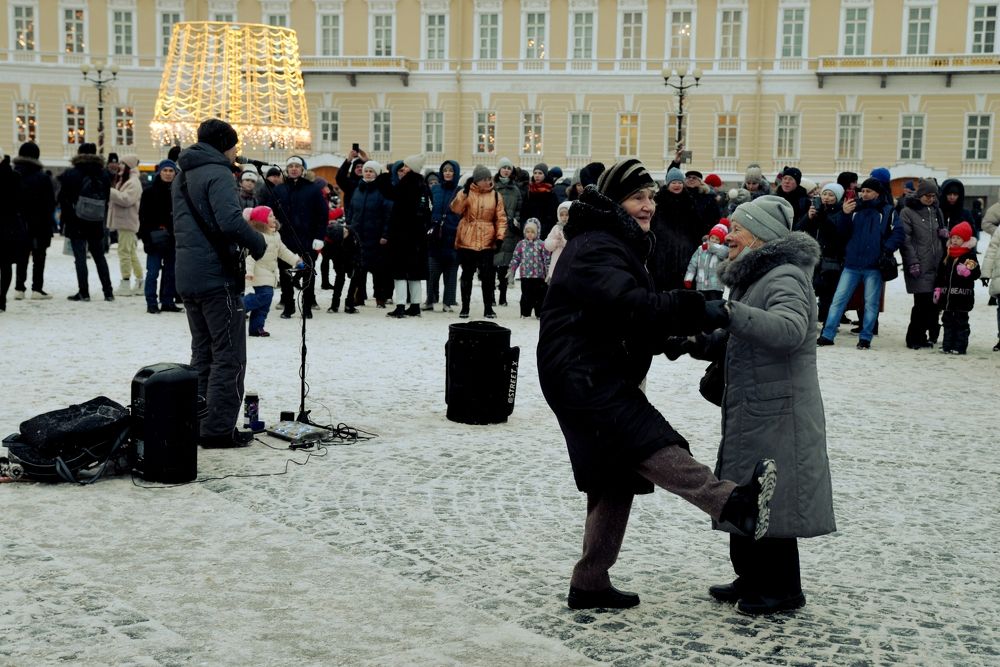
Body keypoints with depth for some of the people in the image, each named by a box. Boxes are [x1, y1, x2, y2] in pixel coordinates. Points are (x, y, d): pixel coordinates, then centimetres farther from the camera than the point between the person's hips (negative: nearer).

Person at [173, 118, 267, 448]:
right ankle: (218, 429, -3)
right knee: (229, 357, -3)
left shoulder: (182, 177, 17)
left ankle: (197, 425, 17)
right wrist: (258, 244, -10)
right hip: (217, 276, -9)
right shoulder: (218, 174, -12)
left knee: (203, 354, 15)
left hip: (187, 277, 9)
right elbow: (230, 222, -26)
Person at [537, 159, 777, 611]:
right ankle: (736, 504, -46)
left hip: (602, 376, 11)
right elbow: (629, 303, -29)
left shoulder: (618, 244, 21)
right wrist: (696, 310, -31)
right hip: (582, 375, -11)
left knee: (616, 479, 11)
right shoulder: (595, 247, -13)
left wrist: (682, 333, 6)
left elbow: (637, 312, 22)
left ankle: (590, 584, 17)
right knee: (649, 445, -28)